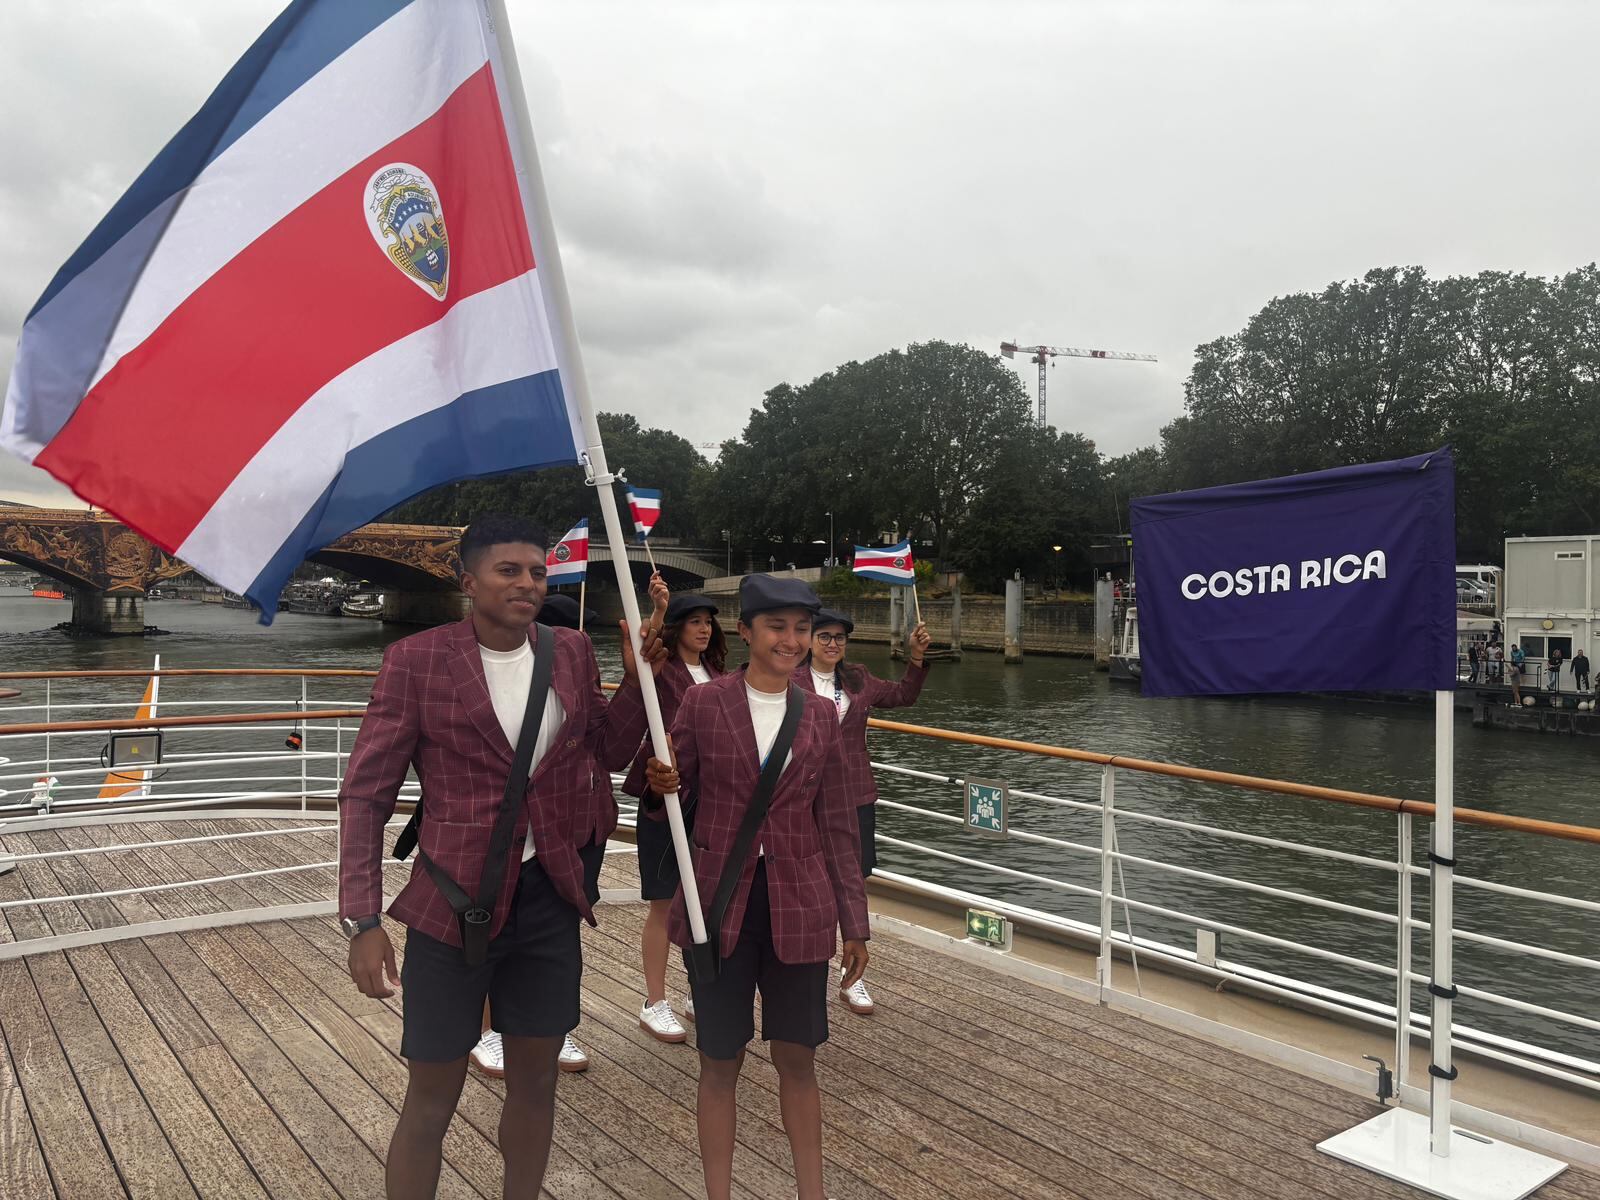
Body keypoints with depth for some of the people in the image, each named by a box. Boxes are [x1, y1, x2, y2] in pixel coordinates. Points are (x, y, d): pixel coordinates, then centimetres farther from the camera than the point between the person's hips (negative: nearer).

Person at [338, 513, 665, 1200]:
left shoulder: (571, 653, 3)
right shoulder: (417, 660, -10)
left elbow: (610, 752, 12)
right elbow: (365, 794, -8)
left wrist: (637, 678, -4)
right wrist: (363, 921, -14)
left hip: (552, 895, 4)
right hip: (456, 898, -4)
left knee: (535, 1078, 18)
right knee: (432, 1097, 9)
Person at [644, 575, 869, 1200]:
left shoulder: (819, 713, 2)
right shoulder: (703, 703, -5)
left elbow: (837, 824, 6)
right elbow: (669, 805, 3)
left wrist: (854, 922, 6)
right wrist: (661, 784, -21)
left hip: (799, 907, 2)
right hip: (718, 903, -1)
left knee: (797, 1056, 13)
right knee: (720, 1060, 10)